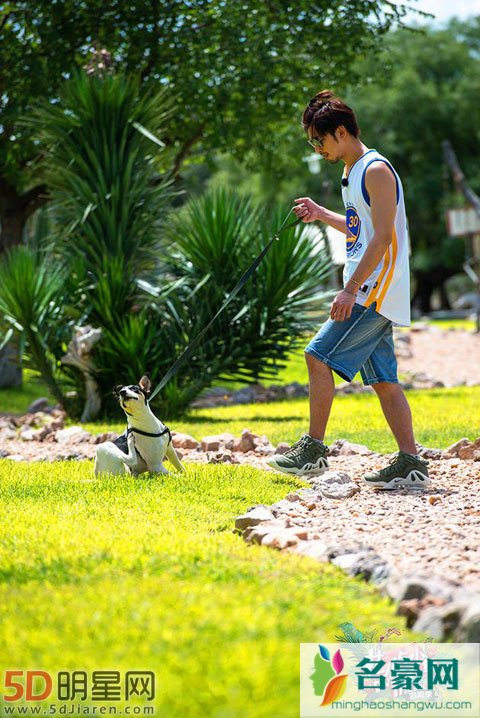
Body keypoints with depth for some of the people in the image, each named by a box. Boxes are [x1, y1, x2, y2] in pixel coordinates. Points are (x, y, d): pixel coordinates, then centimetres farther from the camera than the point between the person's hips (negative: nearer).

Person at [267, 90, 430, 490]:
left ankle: (313, 449, -9)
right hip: (370, 294, 10)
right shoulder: (352, 174, 18)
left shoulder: (376, 171, -12)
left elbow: (382, 236, -20)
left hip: (375, 292, -10)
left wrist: (351, 289, -23)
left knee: (319, 356, -12)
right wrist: (321, 215, 21)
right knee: (382, 379, 7)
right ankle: (411, 463, 7)